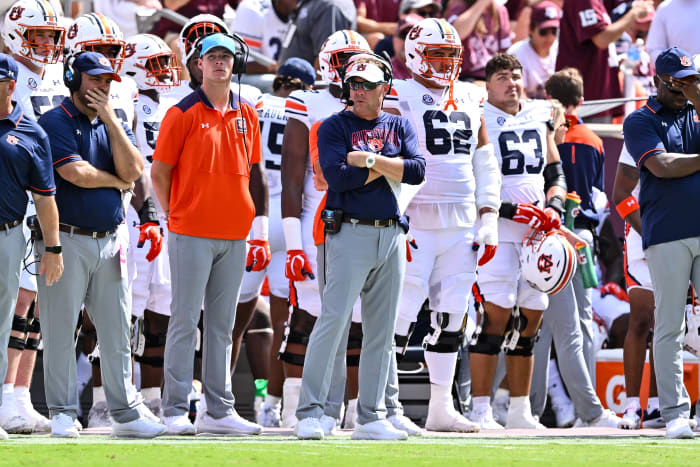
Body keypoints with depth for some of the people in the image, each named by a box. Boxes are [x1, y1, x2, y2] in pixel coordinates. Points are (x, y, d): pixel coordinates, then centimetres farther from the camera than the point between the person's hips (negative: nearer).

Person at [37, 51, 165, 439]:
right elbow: (77, 174, -16)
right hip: (67, 241, -6)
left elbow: (132, 170, -1)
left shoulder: (115, 126, 15)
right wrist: (117, 181, 1)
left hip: (110, 241, 6)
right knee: (61, 331, -2)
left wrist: (110, 120, -5)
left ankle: (125, 413, 12)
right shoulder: (55, 123, -4)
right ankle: (62, 414, 5)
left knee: (117, 333, 7)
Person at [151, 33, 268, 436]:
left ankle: (219, 410, 12)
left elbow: (256, 176, 14)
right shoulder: (184, 114, -3)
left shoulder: (246, 116, 11)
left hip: (234, 236, 5)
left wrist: (261, 232, 10)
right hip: (192, 235, -5)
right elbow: (159, 172, 0)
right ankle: (176, 410, -1)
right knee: (185, 321, -3)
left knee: (222, 326, 8)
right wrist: (178, 219, 1)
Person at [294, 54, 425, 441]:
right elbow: (338, 177, -15)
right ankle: (309, 413, -11)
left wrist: (370, 160, -12)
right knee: (333, 321, -12)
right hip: (350, 232, -5)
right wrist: (390, 167, -8)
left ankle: (371, 418, 12)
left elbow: (417, 172, -3)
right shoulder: (334, 127, 1)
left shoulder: (399, 127, 13)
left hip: (392, 235, 5)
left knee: (381, 331, 7)